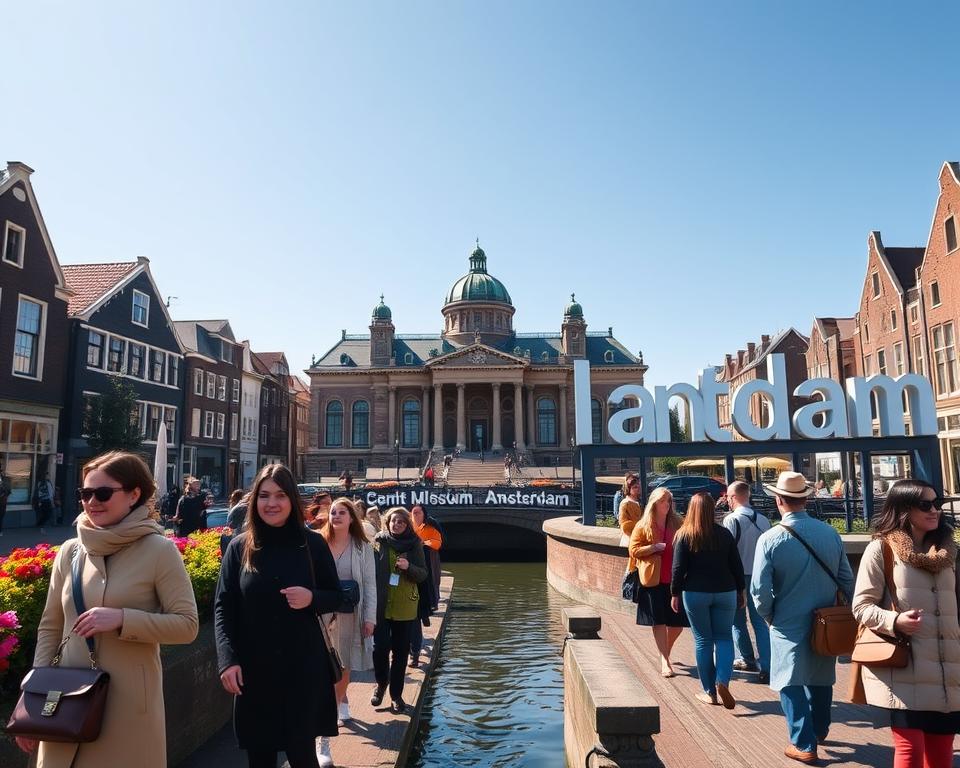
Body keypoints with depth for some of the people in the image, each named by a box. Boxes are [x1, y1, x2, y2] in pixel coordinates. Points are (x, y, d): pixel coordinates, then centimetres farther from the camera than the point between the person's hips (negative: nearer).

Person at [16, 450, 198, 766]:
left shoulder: (159, 550, -12)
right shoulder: (69, 551, 3)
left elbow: (187, 625, -12)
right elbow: (50, 628, 11)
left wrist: (121, 618, -21)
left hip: (130, 702, -4)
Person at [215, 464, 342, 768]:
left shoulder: (313, 544, -2)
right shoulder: (240, 547, -1)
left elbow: (336, 597, 5)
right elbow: (223, 608, 0)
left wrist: (312, 598, -16)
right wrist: (227, 660, -11)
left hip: (303, 668, -1)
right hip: (253, 670, 1)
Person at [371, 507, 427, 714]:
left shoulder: (414, 544, -1)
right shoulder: (379, 541, -2)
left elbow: (423, 575, 0)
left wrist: (408, 567, -21)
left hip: (405, 607, 1)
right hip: (380, 605, 0)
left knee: (401, 651, 7)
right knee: (380, 647, -3)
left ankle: (396, 695, 23)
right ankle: (381, 683, 26)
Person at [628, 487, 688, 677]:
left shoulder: (677, 524, 8)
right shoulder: (643, 526, -1)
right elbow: (633, 550, -3)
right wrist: (654, 548, -16)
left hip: (675, 579, 3)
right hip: (653, 581, -3)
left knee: (677, 622, 7)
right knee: (659, 621, -1)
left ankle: (665, 652, 32)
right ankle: (665, 661, 6)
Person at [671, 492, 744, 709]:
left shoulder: (684, 535, -7)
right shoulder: (724, 534, 0)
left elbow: (679, 568, -7)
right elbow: (736, 565, 4)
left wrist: (675, 594, 2)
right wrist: (741, 590, 15)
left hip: (695, 593, -2)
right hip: (725, 592, 2)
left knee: (703, 640, 8)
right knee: (724, 638, 12)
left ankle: (710, 692, 13)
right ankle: (723, 681, -7)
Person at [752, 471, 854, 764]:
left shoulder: (770, 539, -18)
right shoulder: (831, 533, -7)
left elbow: (760, 589, -16)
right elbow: (847, 580, 1)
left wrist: (768, 616, 2)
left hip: (789, 624, -5)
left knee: (791, 683, 10)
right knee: (821, 678, 23)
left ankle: (804, 744, 13)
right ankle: (819, 729, 42)